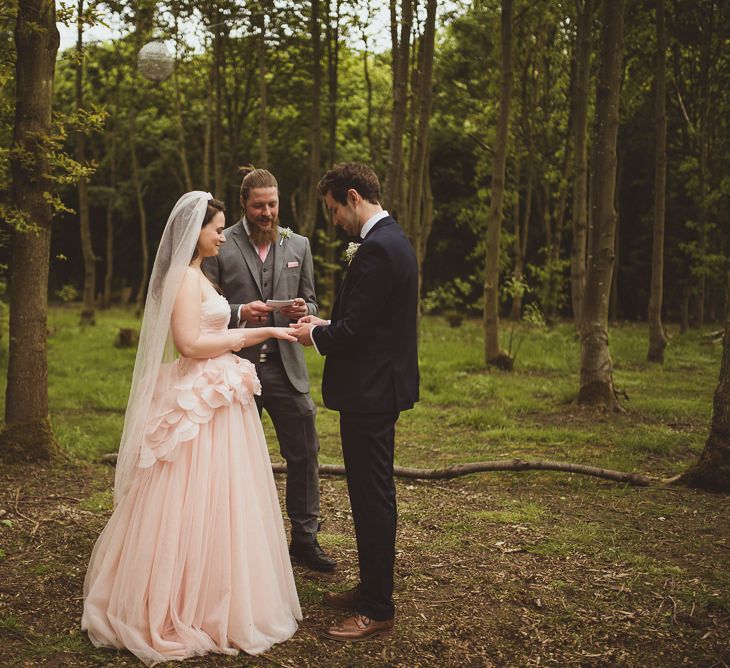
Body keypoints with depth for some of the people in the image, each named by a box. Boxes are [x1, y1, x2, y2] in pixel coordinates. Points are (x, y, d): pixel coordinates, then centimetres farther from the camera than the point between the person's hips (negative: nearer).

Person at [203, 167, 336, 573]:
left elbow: (310, 303, 14)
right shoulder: (220, 246, -1)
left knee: (304, 454, 3)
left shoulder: (298, 245, 10)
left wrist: (303, 311, -9)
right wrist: (240, 313, -19)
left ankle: (304, 539, 18)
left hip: (286, 367, 3)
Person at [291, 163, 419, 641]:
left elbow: (354, 331, -22)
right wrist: (326, 325, 10)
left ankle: (378, 610, 10)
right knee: (370, 493, 19)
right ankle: (371, 588, 32)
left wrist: (314, 335, -4)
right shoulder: (391, 239, 13)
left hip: (371, 391, -11)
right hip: (378, 386, 11)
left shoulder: (378, 248, -20)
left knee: (374, 497, -2)